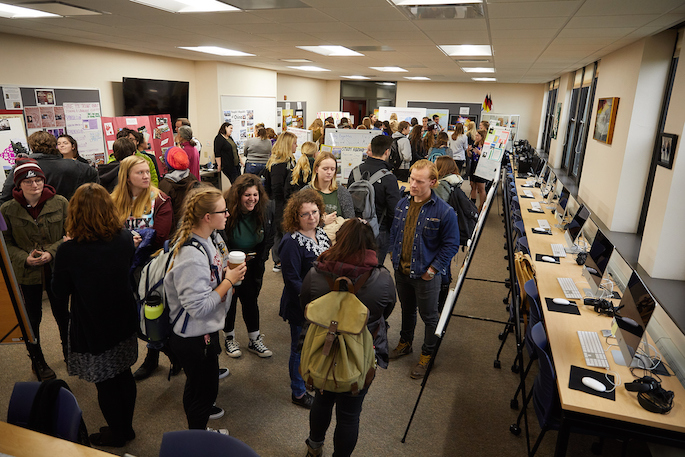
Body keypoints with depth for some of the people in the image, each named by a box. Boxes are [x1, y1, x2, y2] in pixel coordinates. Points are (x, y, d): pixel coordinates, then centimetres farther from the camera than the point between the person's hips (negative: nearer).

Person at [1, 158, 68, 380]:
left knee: (62, 314, 15)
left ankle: (68, 349, 41)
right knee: (32, 319, 14)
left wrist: (52, 252, -17)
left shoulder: (60, 203, -7)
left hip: (57, 269, 0)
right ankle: (37, 360, 35)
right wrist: (25, 258, -16)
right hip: (26, 273, 0)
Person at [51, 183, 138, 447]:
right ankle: (126, 427, 42)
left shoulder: (69, 251, -25)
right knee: (124, 376, 22)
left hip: (91, 330, -4)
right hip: (124, 324, 5)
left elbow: (60, 293, -9)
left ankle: (117, 435, 36)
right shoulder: (124, 239, -12)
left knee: (105, 385, 15)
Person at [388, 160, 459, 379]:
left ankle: (427, 355, 33)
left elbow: (451, 245, -13)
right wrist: (395, 257, 5)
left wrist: (432, 269, -16)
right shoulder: (402, 204, -1)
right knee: (407, 310, 25)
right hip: (401, 270, 5)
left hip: (426, 275, -5)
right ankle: (405, 343, 47)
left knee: (429, 316, 13)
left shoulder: (444, 211, -18)